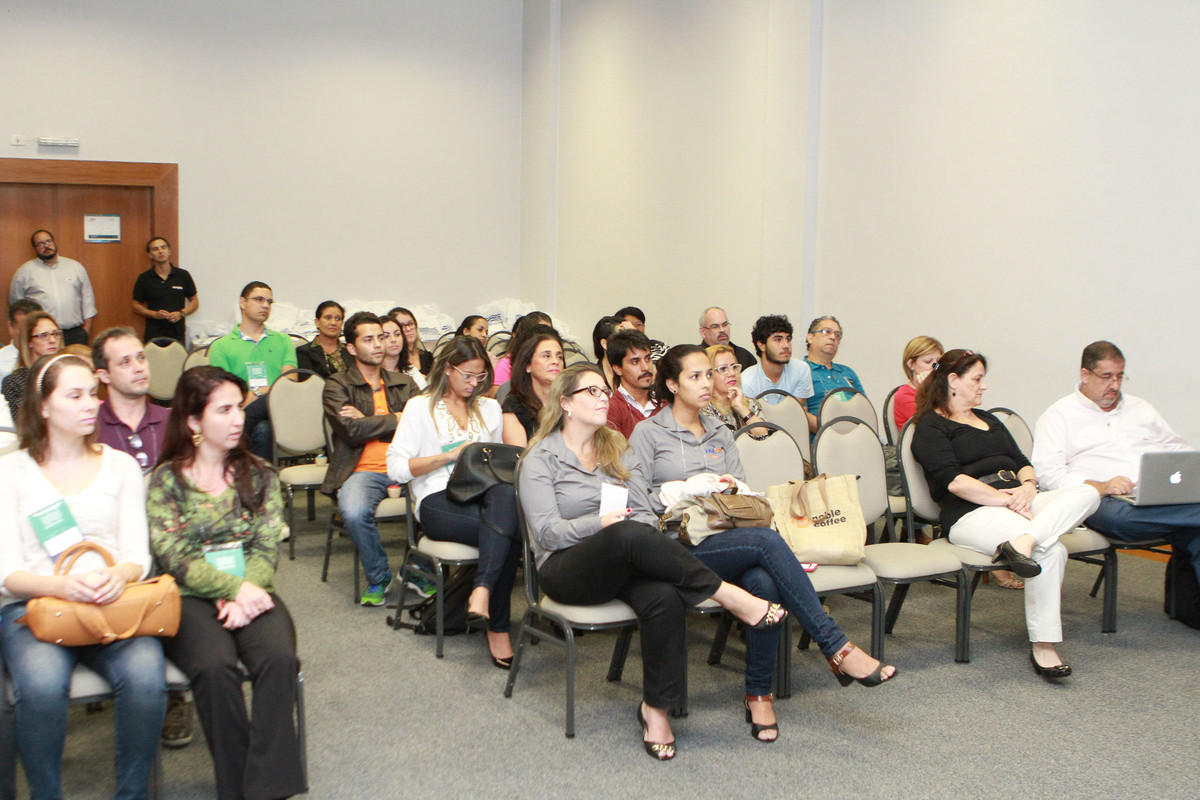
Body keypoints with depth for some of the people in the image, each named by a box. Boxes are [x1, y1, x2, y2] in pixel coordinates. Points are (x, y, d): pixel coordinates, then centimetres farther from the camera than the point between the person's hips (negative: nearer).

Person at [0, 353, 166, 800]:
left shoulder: (120, 466, 16)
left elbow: (138, 556, 9)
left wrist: (119, 576, -16)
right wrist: (59, 586, -20)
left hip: (114, 602, 1)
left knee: (145, 678, -31)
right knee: (42, 686, -34)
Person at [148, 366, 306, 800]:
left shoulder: (258, 474, 12)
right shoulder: (165, 481, 2)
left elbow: (266, 549, 5)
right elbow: (174, 559, -6)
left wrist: (245, 594, -14)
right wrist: (233, 588, -19)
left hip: (250, 591, 2)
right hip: (190, 598, -2)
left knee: (279, 658, -29)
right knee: (215, 666, -33)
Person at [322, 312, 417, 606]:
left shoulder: (404, 383, 21)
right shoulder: (337, 386, 10)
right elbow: (353, 431, -7)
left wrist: (368, 421, -2)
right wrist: (397, 419, 2)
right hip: (363, 470, -3)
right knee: (354, 511, -35)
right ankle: (378, 577, -7)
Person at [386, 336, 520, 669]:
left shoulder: (489, 408, 27)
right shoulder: (420, 407, 11)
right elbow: (396, 468, -1)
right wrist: (451, 455, -8)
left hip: (484, 494, 4)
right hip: (438, 501, -3)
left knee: (505, 493, -38)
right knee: (509, 532, -34)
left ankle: (483, 589, -48)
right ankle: (498, 625, -32)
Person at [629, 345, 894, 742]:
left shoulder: (720, 434, 24)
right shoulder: (648, 434, 6)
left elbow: (741, 488, 21)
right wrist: (685, 489, -10)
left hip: (729, 538, 5)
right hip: (681, 548, -5)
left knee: (764, 581, -32)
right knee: (767, 541, -33)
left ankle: (759, 694, -20)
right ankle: (837, 648, -32)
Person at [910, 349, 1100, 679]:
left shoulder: (988, 420, 30)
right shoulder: (931, 426, 3)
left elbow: (1023, 463, 21)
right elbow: (954, 481, -12)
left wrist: (1027, 486, -2)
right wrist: (1007, 500, -17)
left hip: (1017, 501, 8)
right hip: (972, 514, -8)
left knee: (1086, 493, -19)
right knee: (1051, 551, -31)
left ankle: (1024, 541, -38)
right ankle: (1042, 646, -24)